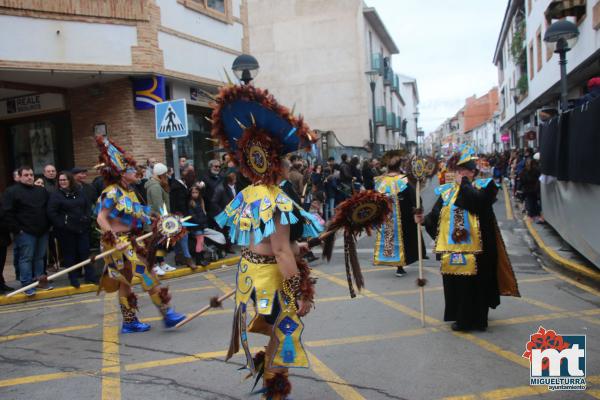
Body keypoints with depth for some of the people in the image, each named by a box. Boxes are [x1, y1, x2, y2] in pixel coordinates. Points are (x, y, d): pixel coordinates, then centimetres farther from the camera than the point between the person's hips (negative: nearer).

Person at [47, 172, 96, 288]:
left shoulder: (80, 192, 9)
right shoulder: (55, 195, -4)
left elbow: (88, 206, 16)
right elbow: (51, 213, -11)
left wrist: (87, 218, 3)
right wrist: (61, 224, -16)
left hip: (82, 228, 3)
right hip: (66, 230, -3)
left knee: (85, 252, 6)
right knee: (70, 254, 3)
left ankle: (90, 276, 13)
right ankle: (73, 279, 12)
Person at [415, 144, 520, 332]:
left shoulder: (483, 186, 1)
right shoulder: (446, 191, 11)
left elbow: (477, 202, -22)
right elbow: (436, 216, 6)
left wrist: (464, 183, -11)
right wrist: (424, 219, -13)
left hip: (475, 248, -4)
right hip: (452, 248, 4)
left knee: (475, 285, 1)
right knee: (455, 284, 9)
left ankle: (477, 319, 16)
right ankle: (461, 318, 26)